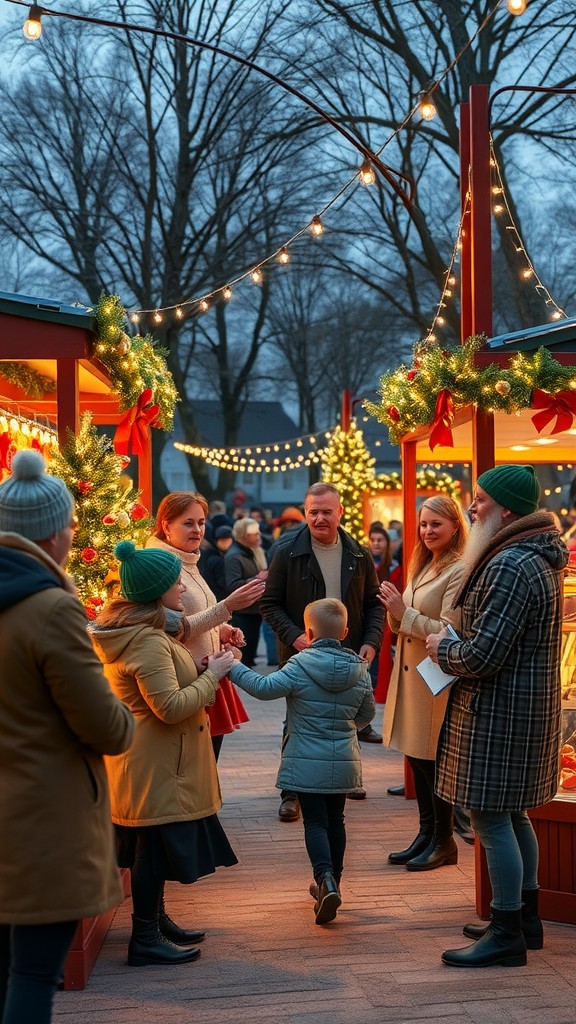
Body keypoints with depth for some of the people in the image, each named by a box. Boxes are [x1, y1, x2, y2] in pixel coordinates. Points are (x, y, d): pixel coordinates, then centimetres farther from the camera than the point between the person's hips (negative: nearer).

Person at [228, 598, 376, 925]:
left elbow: (264, 688, -21)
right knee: (335, 820, 17)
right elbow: (367, 713, 12)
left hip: (307, 763, -4)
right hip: (344, 762, 4)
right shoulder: (359, 669, 1)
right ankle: (333, 882, 26)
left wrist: (232, 667, -12)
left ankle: (326, 880, -19)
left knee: (315, 822, -1)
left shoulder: (300, 666, -14)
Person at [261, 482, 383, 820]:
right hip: (301, 654, -3)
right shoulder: (287, 552, -8)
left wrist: (371, 641, -6)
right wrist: (294, 637, -19)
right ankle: (292, 792, 12)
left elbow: (374, 603, 8)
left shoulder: (359, 555, 2)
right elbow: (270, 603, -6)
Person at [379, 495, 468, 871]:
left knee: (434, 759, -1)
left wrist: (404, 612, -19)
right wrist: (395, 611, -4)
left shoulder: (460, 571, -14)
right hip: (411, 672, 9)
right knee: (417, 758, 13)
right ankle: (426, 835, 23)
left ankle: (443, 841, 12)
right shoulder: (423, 567, 14)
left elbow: (448, 632, -20)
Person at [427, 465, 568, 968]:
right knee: (512, 814, 19)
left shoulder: (510, 566, -22)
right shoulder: (539, 557, 11)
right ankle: (525, 917, 30)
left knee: (491, 818, -3)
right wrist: (455, 643, 9)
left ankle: (507, 936, 5)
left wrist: (442, 648, -5)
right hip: (528, 701, 11)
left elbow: (483, 655, -25)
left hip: (500, 710, -10)